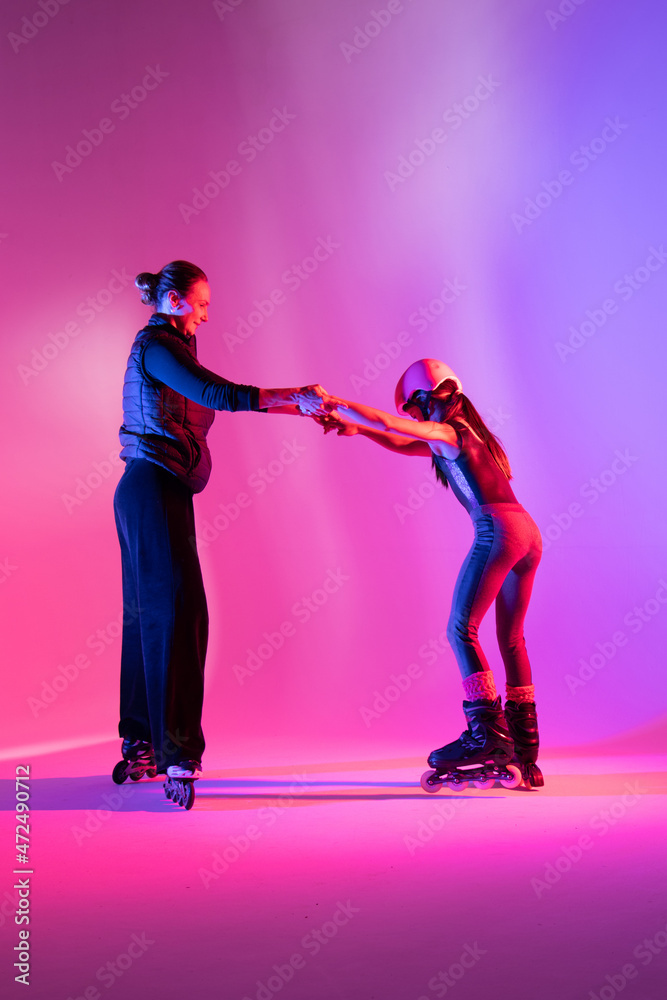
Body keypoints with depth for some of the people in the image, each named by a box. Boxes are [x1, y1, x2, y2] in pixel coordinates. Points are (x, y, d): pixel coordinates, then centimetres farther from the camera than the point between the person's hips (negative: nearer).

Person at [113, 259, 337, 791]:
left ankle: (141, 744, 16)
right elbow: (223, 395, -19)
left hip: (149, 491, 10)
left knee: (148, 613, 10)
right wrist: (297, 396, -13)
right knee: (176, 609, -13)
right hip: (154, 488, -10)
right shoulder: (157, 346, -9)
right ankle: (175, 746, -14)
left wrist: (298, 408, 18)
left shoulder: (165, 348, 21)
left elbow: (223, 400, 22)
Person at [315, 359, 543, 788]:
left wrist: (333, 405, -1)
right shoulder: (463, 435, 27)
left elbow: (387, 422, -9)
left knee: (461, 629, -9)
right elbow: (399, 443, 33)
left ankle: (488, 733, -16)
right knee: (511, 639, 10)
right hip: (528, 531, 10)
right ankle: (524, 753, 11)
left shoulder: (446, 434, 1)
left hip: (498, 529, -10)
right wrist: (356, 428, 25)